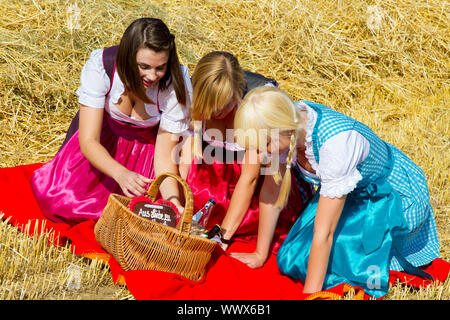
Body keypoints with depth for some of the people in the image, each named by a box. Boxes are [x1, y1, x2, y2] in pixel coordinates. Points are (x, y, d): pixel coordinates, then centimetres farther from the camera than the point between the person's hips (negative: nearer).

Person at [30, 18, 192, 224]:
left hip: (147, 140, 0)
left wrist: (173, 201, -43)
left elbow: (164, 156, -25)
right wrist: (121, 174, -51)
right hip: (105, 131, 0)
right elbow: (88, 141, -32)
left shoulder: (177, 84, -31)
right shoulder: (101, 66, -32)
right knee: (56, 196, -15)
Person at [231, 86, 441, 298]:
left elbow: (324, 233, -34)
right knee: (291, 260, -6)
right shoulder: (287, 120, -20)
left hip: (395, 199, -7)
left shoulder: (336, 141, -39)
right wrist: (260, 255, 0)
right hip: (357, 195, 7)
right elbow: (271, 193, -7)